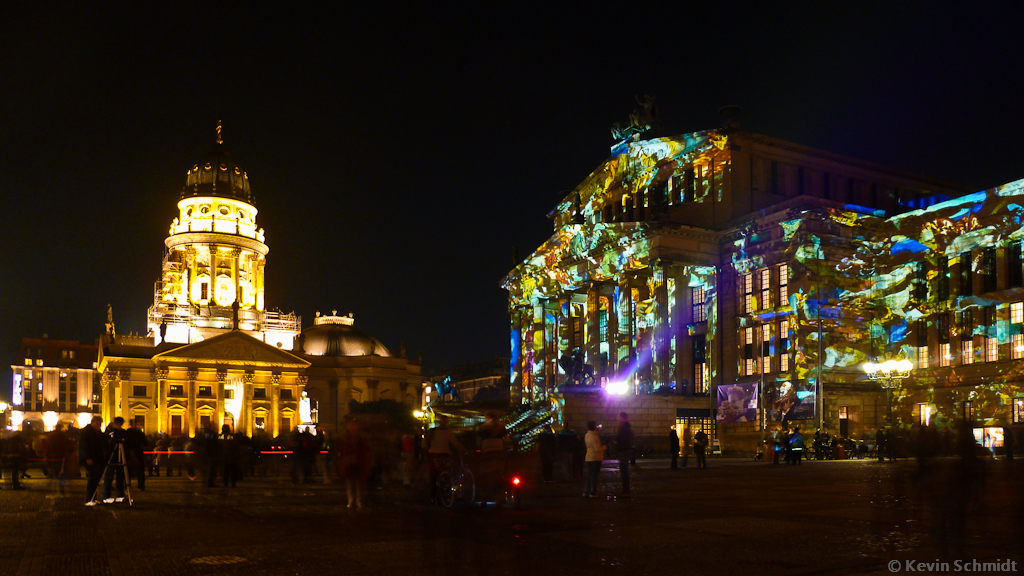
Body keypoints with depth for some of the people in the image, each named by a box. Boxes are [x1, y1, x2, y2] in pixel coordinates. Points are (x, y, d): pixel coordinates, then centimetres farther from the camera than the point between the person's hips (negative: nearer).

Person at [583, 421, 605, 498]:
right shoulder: (594, 436, -18)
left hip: (588, 457, 8)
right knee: (594, 476, -1)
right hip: (596, 458, -8)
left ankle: (586, 492, 14)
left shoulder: (587, 435, 8)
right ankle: (593, 493, 2)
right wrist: (604, 447, -3)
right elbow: (597, 449, -19)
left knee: (589, 476, 14)